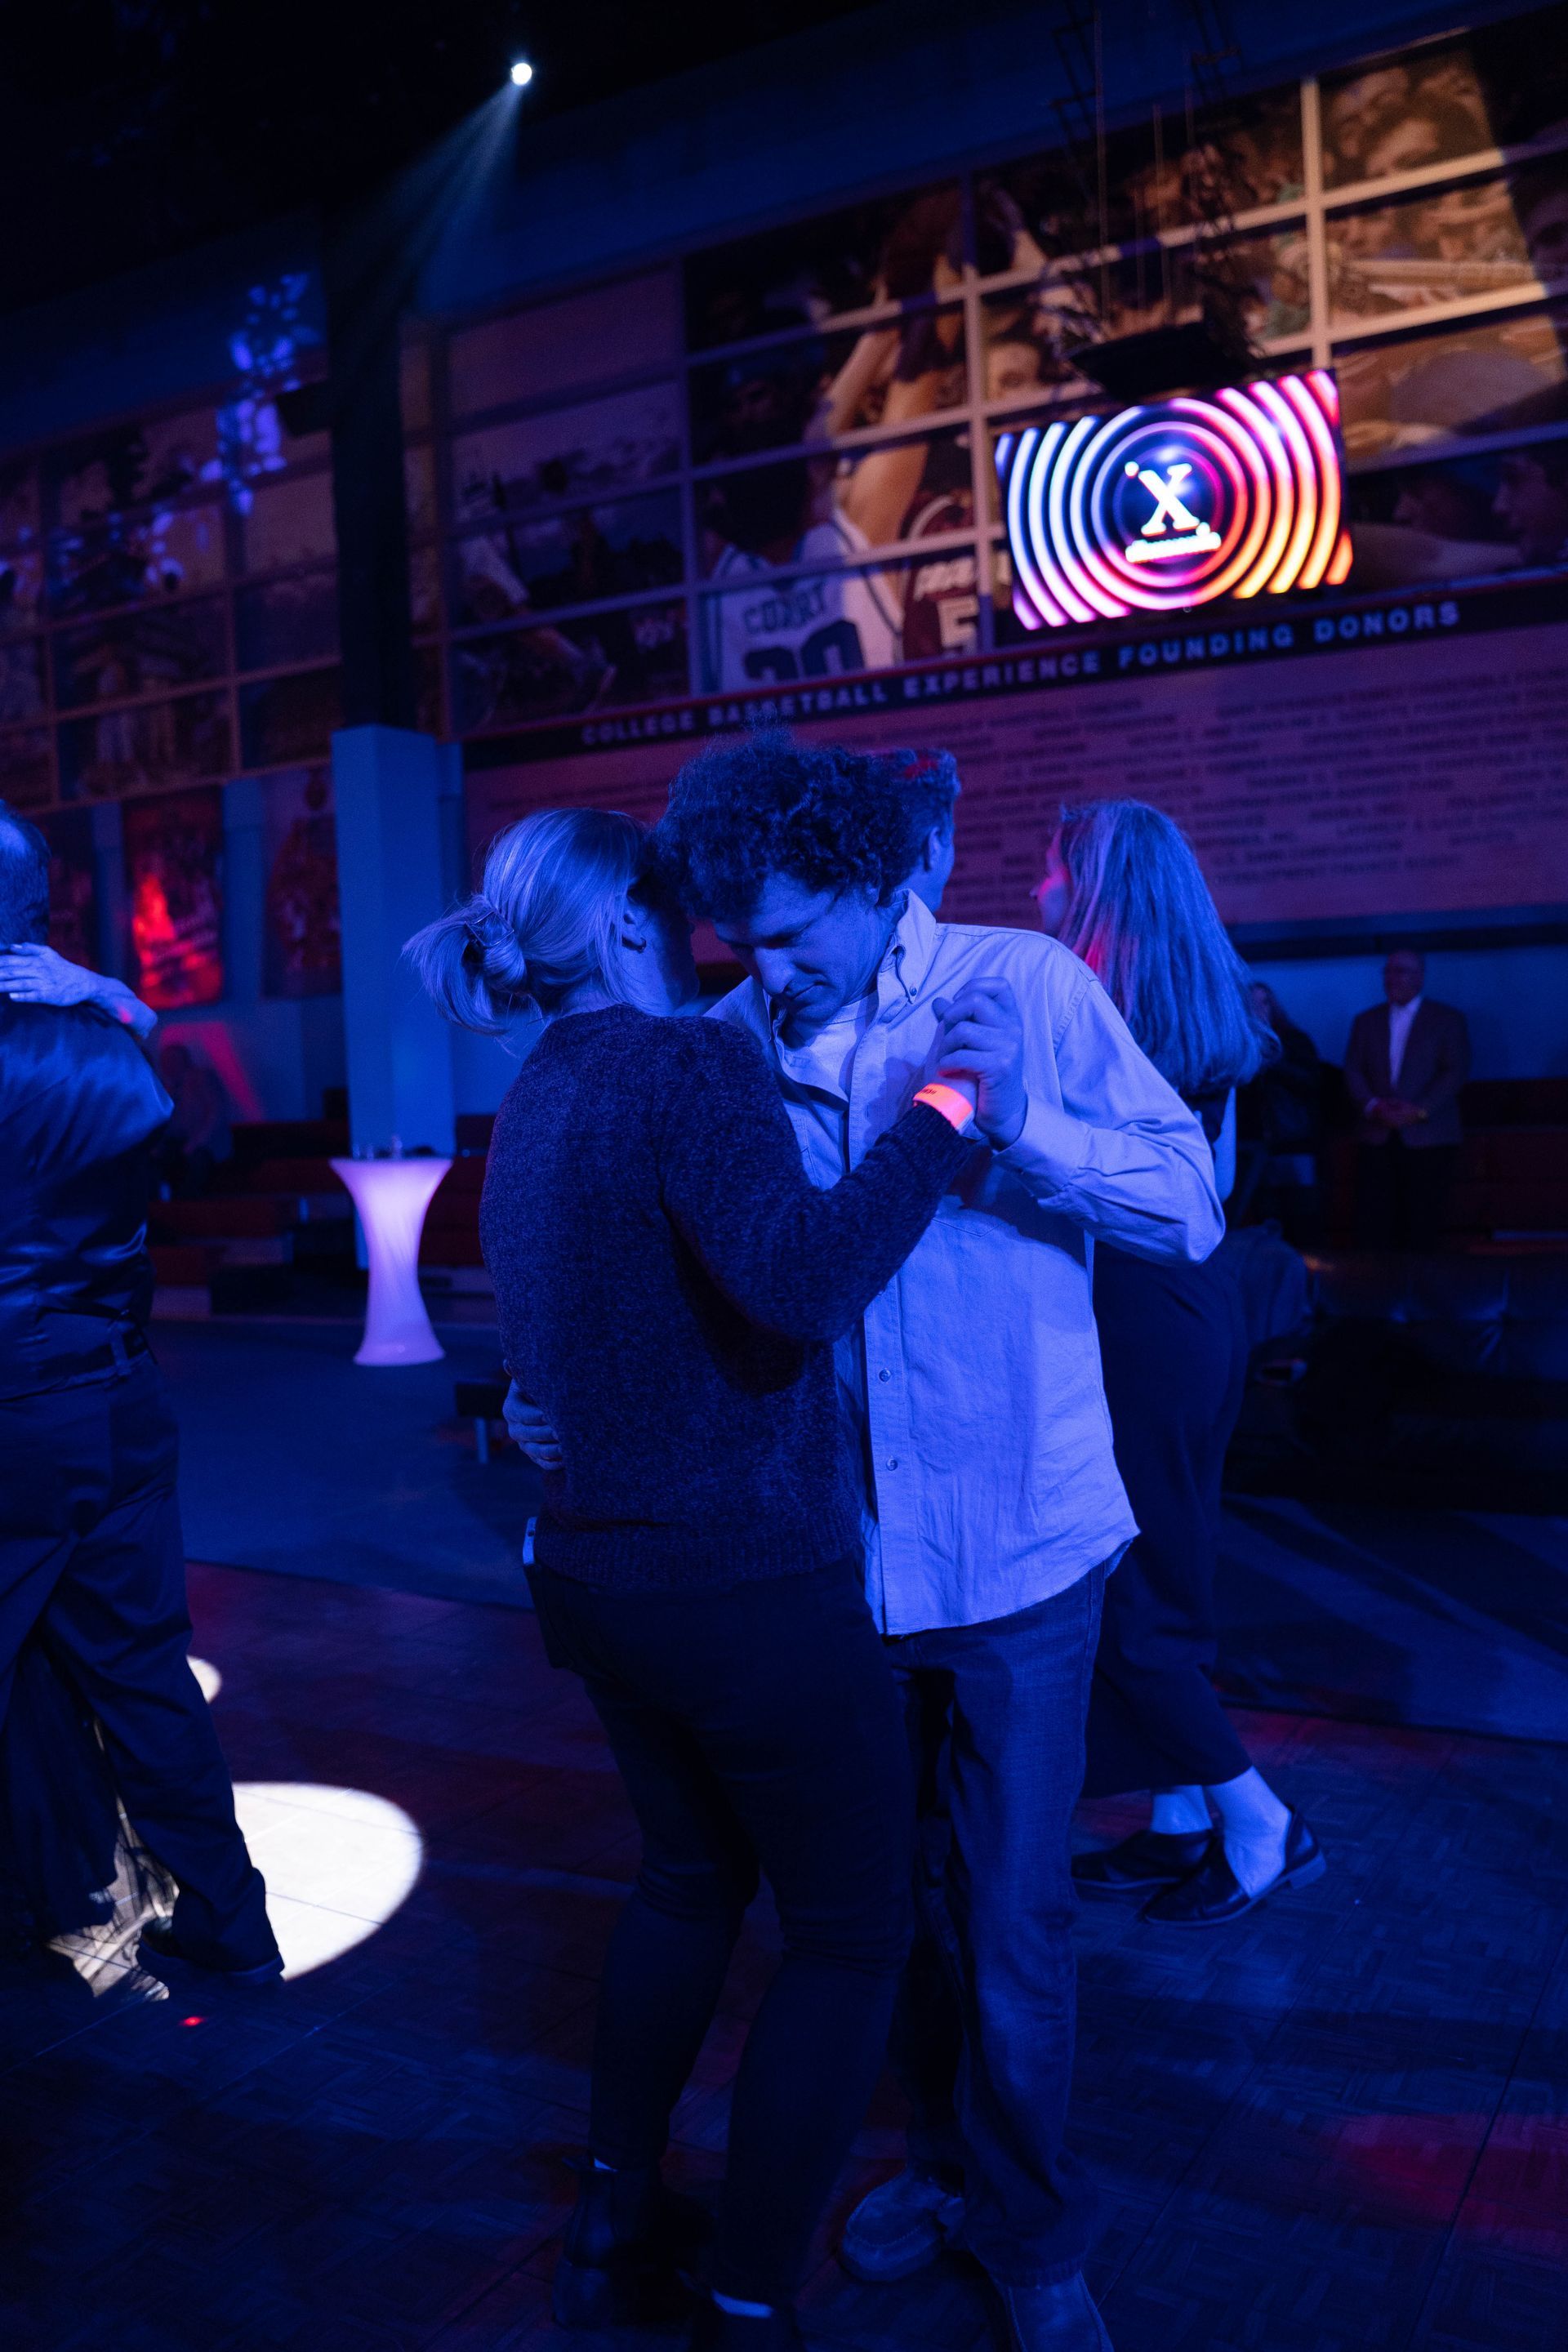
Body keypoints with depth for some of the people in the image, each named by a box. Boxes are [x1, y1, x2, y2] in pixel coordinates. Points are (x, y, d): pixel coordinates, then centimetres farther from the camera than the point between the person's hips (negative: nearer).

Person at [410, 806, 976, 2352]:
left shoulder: (527, 1110, 9)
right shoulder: (690, 1065, -17)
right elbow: (801, 1282, -32)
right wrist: (941, 1114, -24)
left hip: (599, 1572, 9)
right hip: (751, 1587, -8)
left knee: (686, 1879, 28)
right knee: (849, 1936, 11)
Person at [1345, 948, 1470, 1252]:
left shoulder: (1448, 1019, 7)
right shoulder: (1366, 1021, 17)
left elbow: (1455, 1072, -2)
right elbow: (1353, 1071, 9)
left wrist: (1419, 1111, -13)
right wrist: (1373, 1106, -9)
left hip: (1429, 1140, -2)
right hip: (1377, 1139, 3)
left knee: (1423, 1232, -3)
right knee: (1372, 1228, -5)